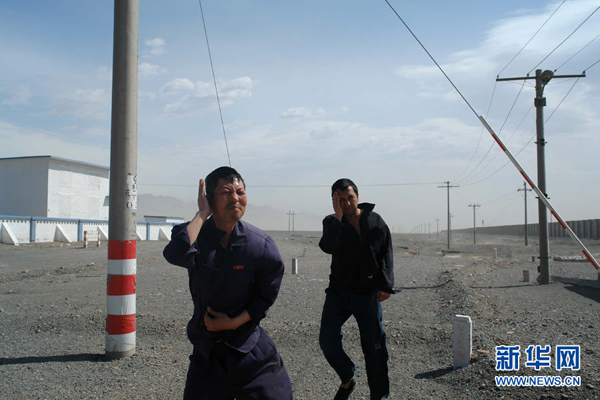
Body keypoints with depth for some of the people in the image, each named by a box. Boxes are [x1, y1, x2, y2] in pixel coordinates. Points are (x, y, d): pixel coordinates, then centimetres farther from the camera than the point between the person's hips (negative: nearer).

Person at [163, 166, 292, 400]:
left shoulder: (261, 245, -12)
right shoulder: (195, 233, -10)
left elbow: (266, 297, -3)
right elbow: (177, 255, -35)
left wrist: (233, 322, -12)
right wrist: (202, 213, -26)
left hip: (251, 349, -1)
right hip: (206, 350, 1)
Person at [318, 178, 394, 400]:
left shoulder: (375, 222, -1)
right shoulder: (331, 222, -1)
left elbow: (386, 255, 2)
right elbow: (327, 247, -22)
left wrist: (386, 285, -7)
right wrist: (338, 217, -21)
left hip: (368, 294, -1)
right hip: (339, 292, 1)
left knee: (374, 347, 5)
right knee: (327, 340, -6)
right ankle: (347, 380, 20)